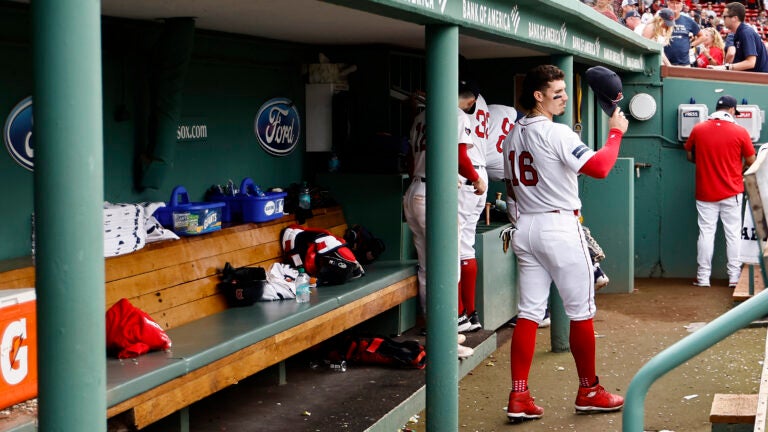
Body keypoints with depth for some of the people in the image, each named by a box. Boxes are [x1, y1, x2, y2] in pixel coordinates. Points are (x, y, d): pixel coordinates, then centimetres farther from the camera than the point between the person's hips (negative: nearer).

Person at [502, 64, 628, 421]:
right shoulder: (556, 133, -14)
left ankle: (519, 397, 1)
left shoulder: (513, 136, 11)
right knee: (581, 312, 5)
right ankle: (589, 392, 15)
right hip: (560, 227, -7)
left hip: (526, 228, 7)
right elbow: (599, 168, -23)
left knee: (528, 313, 5)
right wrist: (616, 132, -10)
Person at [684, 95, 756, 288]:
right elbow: (751, 162, -2)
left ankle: (703, 278, 8)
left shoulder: (698, 129, -3)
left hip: (705, 192, 1)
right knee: (733, 234, 6)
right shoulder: (740, 132, -8)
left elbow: (690, 156, 9)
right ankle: (734, 277, 9)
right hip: (732, 193, -1)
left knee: (706, 233, 6)